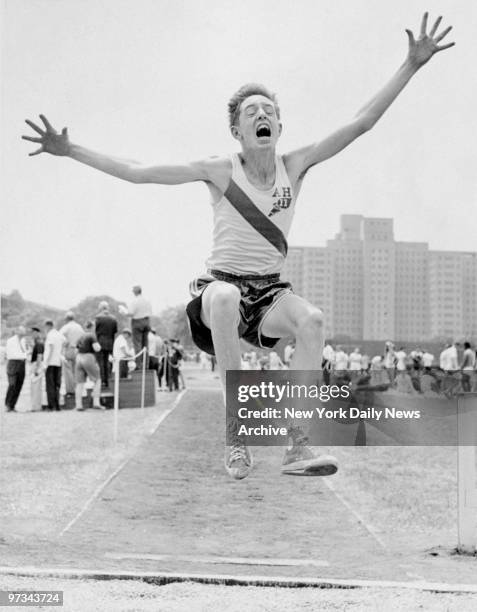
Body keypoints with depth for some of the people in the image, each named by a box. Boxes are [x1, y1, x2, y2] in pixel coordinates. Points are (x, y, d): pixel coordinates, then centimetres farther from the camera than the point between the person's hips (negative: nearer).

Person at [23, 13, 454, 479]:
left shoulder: (295, 166, -1)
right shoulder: (220, 171, -8)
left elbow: (361, 122, -4)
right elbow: (137, 173, -6)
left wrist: (412, 66, -8)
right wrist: (70, 151, -9)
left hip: (270, 293, 2)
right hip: (222, 283, -2)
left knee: (312, 320, -31)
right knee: (225, 298, -40)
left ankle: (296, 446, -32)